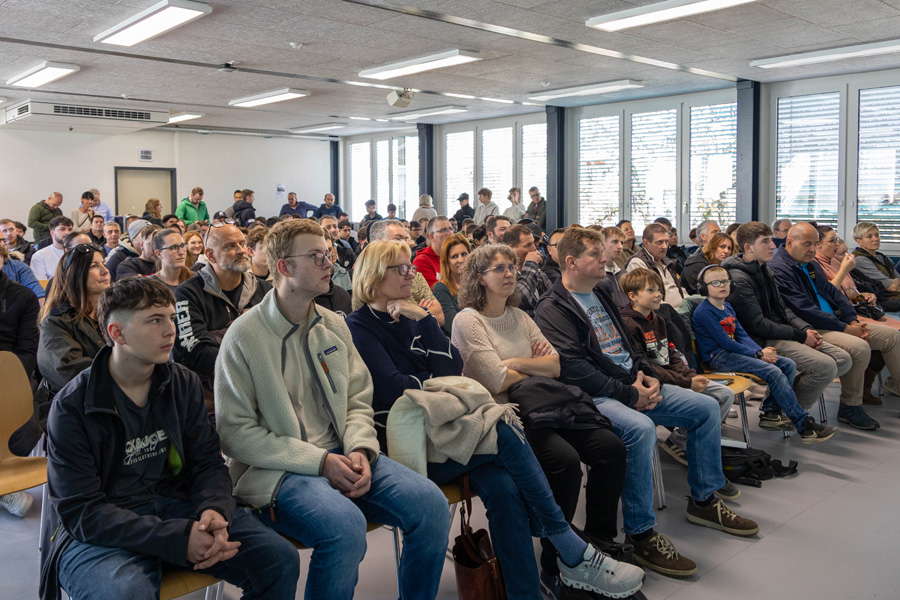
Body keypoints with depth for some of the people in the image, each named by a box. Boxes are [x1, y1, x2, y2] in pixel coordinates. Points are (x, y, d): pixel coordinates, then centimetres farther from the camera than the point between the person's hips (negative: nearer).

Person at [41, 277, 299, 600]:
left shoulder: (184, 384, 3)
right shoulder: (72, 407, -12)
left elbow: (207, 462, 5)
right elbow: (82, 512, -16)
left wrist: (214, 511, -20)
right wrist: (178, 539, -27)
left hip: (176, 505, 4)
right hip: (101, 533, -4)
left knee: (280, 560, -12)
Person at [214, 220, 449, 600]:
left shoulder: (334, 326, 11)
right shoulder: (244, 337, -7)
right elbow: (235, 431, -10)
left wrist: (359, 450, -8)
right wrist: (319, 461, -16)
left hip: (340, 455, 6)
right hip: (278, 469, -5)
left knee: (430, 503, -15)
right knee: (347, 524, -34)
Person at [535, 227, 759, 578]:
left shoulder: (600, 296, 19)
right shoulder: (553, 309, -10)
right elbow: (573, 368, -20)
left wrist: (648, 377, 5)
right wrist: (629, 394, -19)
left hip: (633, 384, 10)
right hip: (596, 396, -9)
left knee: (706, 408, 4)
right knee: (640, 427, -37)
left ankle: (704, 500, 18)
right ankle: (640, 535, -24)